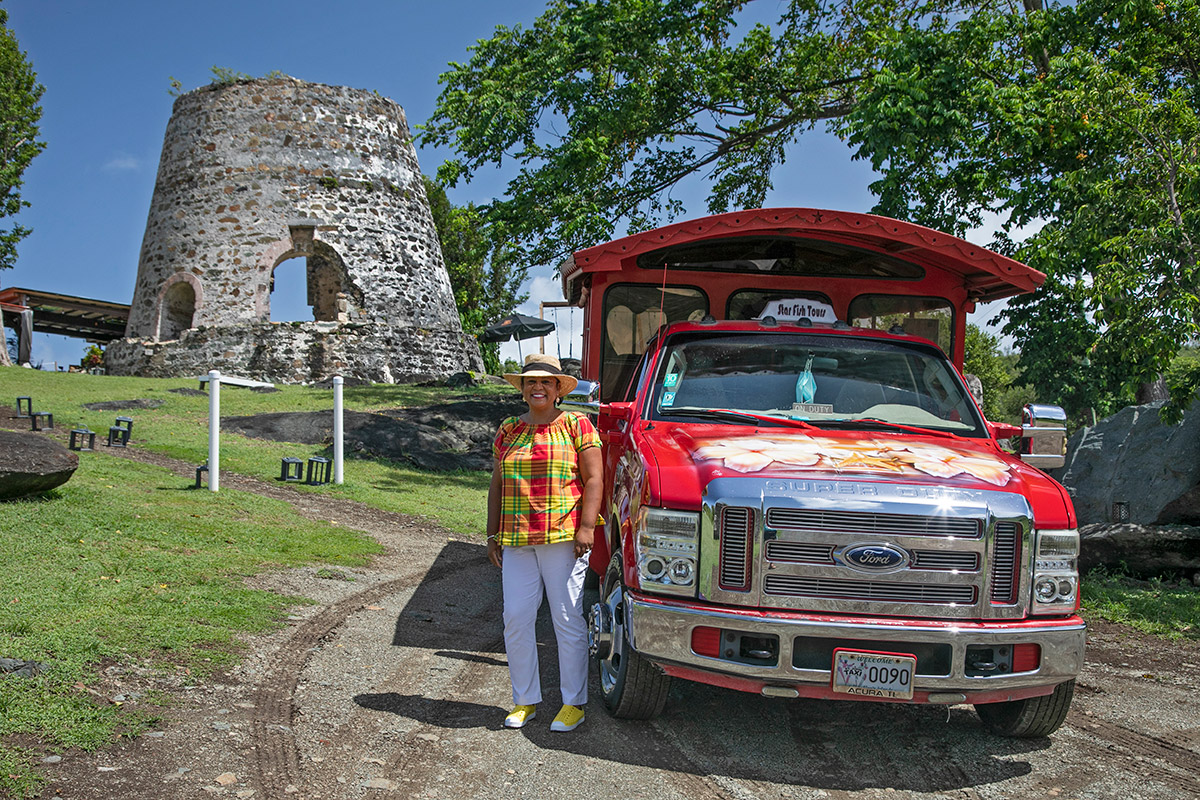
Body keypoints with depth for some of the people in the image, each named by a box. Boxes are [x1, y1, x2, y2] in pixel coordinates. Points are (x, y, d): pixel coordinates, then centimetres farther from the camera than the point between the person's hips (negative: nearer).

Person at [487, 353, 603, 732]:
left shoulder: (576, 425, 2)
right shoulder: (508, 430, 15)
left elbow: (594, 479, -2)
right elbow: (497, 486, 18)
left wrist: (586, 527, -12)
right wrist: (493, 535, 12)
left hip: (563, 537, -4)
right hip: (516, 540, 4)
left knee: (567, 619, -1)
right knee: (516, 618, 2)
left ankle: (574, 703, 11)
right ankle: (525, 700, 17)